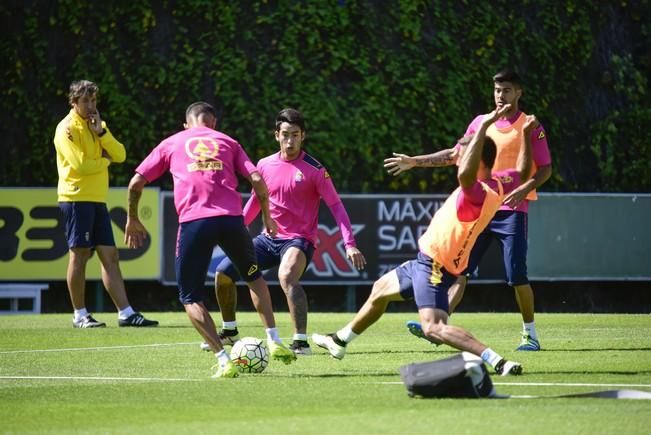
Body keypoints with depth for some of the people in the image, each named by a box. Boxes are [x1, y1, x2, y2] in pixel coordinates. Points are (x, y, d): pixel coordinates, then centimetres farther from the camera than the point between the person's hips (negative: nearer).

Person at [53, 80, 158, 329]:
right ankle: (80, 315, 0)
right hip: (76, 198, -8)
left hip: (97, 200, 8)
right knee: (79, 254, -5)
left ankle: (125, 313, 2)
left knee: (110, 256, 4)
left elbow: (120, 155, 5)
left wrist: (101, 132, -8)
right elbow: (80, 164, -19)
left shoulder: (97, 126, 17)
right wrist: (105, 160, -2)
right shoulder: (67, 128, -8)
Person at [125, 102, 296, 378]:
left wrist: (132, 220, 30)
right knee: (253, 275, 29)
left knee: (191, 297, 11)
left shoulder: (171, 144, 21)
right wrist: (267, 217, 24)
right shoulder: (227, 142, 22)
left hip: (193, 221, -2)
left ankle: (223, 360, -3)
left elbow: (136, 183, 17)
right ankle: (274, 341, 20)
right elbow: (257, 180, 11)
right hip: (231, 219, 2)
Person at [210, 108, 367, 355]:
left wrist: (350, 244, -18)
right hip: (269, 239, 6)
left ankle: (301, 342, -37)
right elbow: (255, 202, 21)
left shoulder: (314, 169, -9)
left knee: (287, 275, -37)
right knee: (223, 273, 2)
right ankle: (230, 332, 24)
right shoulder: (265, 165, 6)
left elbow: (335, 206, -10)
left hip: (299, 240, -6)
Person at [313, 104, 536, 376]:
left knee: (433, 328, -28)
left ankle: (499, 363, -36)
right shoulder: (499, 183, 0)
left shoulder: (479, 194, -30)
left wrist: (484, 126, -48)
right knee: (380, 289, 32)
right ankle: (340, 341, 54)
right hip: (429, 262, 11)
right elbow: (522, 173, 21)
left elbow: (464, 174, -53)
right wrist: (526, 135, 20)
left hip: (434, 266, -11)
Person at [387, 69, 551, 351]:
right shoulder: (481, 123, 13)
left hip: (512, 209, -5)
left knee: (516, 275, -9)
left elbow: (545, 169, -3)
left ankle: (530, 335, 6)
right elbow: (454, 155, 23)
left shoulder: (530, 127, -2)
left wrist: (526, 188, -22)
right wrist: (415, 162, 21)